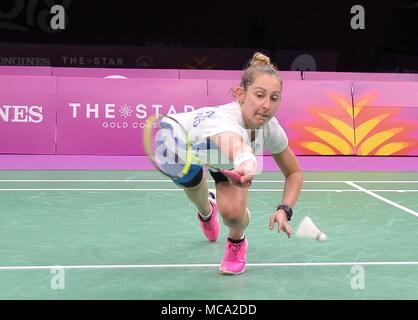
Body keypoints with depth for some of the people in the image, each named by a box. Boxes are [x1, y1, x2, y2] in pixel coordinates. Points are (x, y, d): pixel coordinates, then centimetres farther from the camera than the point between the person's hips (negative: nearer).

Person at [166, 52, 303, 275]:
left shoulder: (270, 127, -29)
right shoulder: (225, 119, -48)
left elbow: (294, 173, -12)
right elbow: (233, 143, -74)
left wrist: (284, 209, -29)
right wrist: (245, 161, -96)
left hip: (224, 153, 2)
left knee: (233, 213, -20)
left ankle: (237, 240, 15)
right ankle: (206, 210, 39)